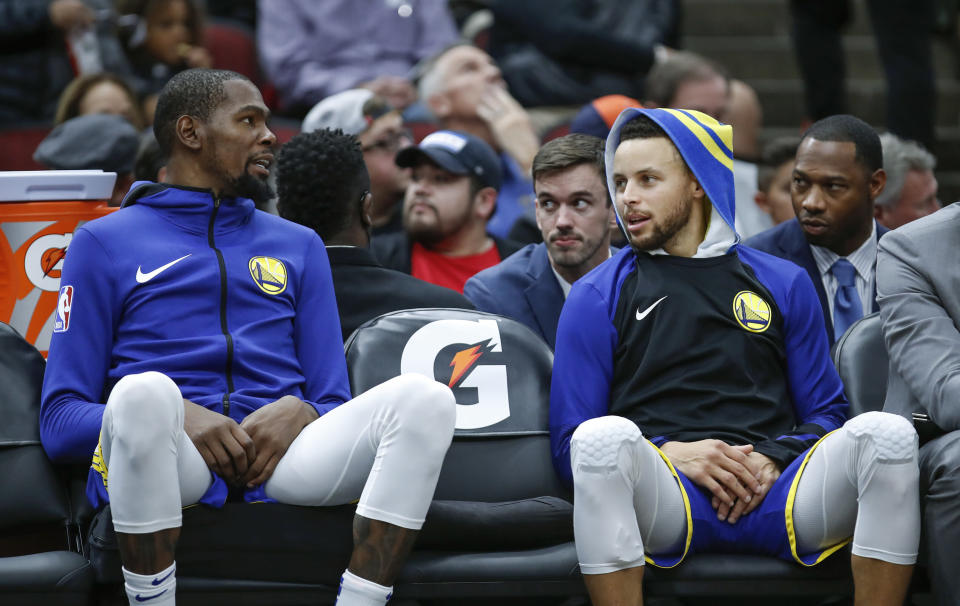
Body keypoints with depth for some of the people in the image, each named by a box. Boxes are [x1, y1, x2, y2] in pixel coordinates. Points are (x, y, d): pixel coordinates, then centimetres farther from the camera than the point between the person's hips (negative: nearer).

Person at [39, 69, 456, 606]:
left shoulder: (299, 246, 28)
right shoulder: (106, 243, 16)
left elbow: (336, 407, 22)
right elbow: (59, 422, 8)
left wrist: (298, 414, -4)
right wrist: (175, 418, -11)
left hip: (276, 459, 3)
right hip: (168, 460, -3)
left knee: (424, 399, -24)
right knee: (144, 392, -39)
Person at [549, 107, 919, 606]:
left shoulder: (783, 284, 22)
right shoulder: (598, 297, 16)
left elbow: (825, 413, 18)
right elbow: (569, 441, 9)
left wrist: (771, 460, -4)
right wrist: (671, 454, -9)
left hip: (772, 494, 2)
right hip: (665, 500, -2)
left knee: (887, 433, -27)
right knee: (604, 437, -37)